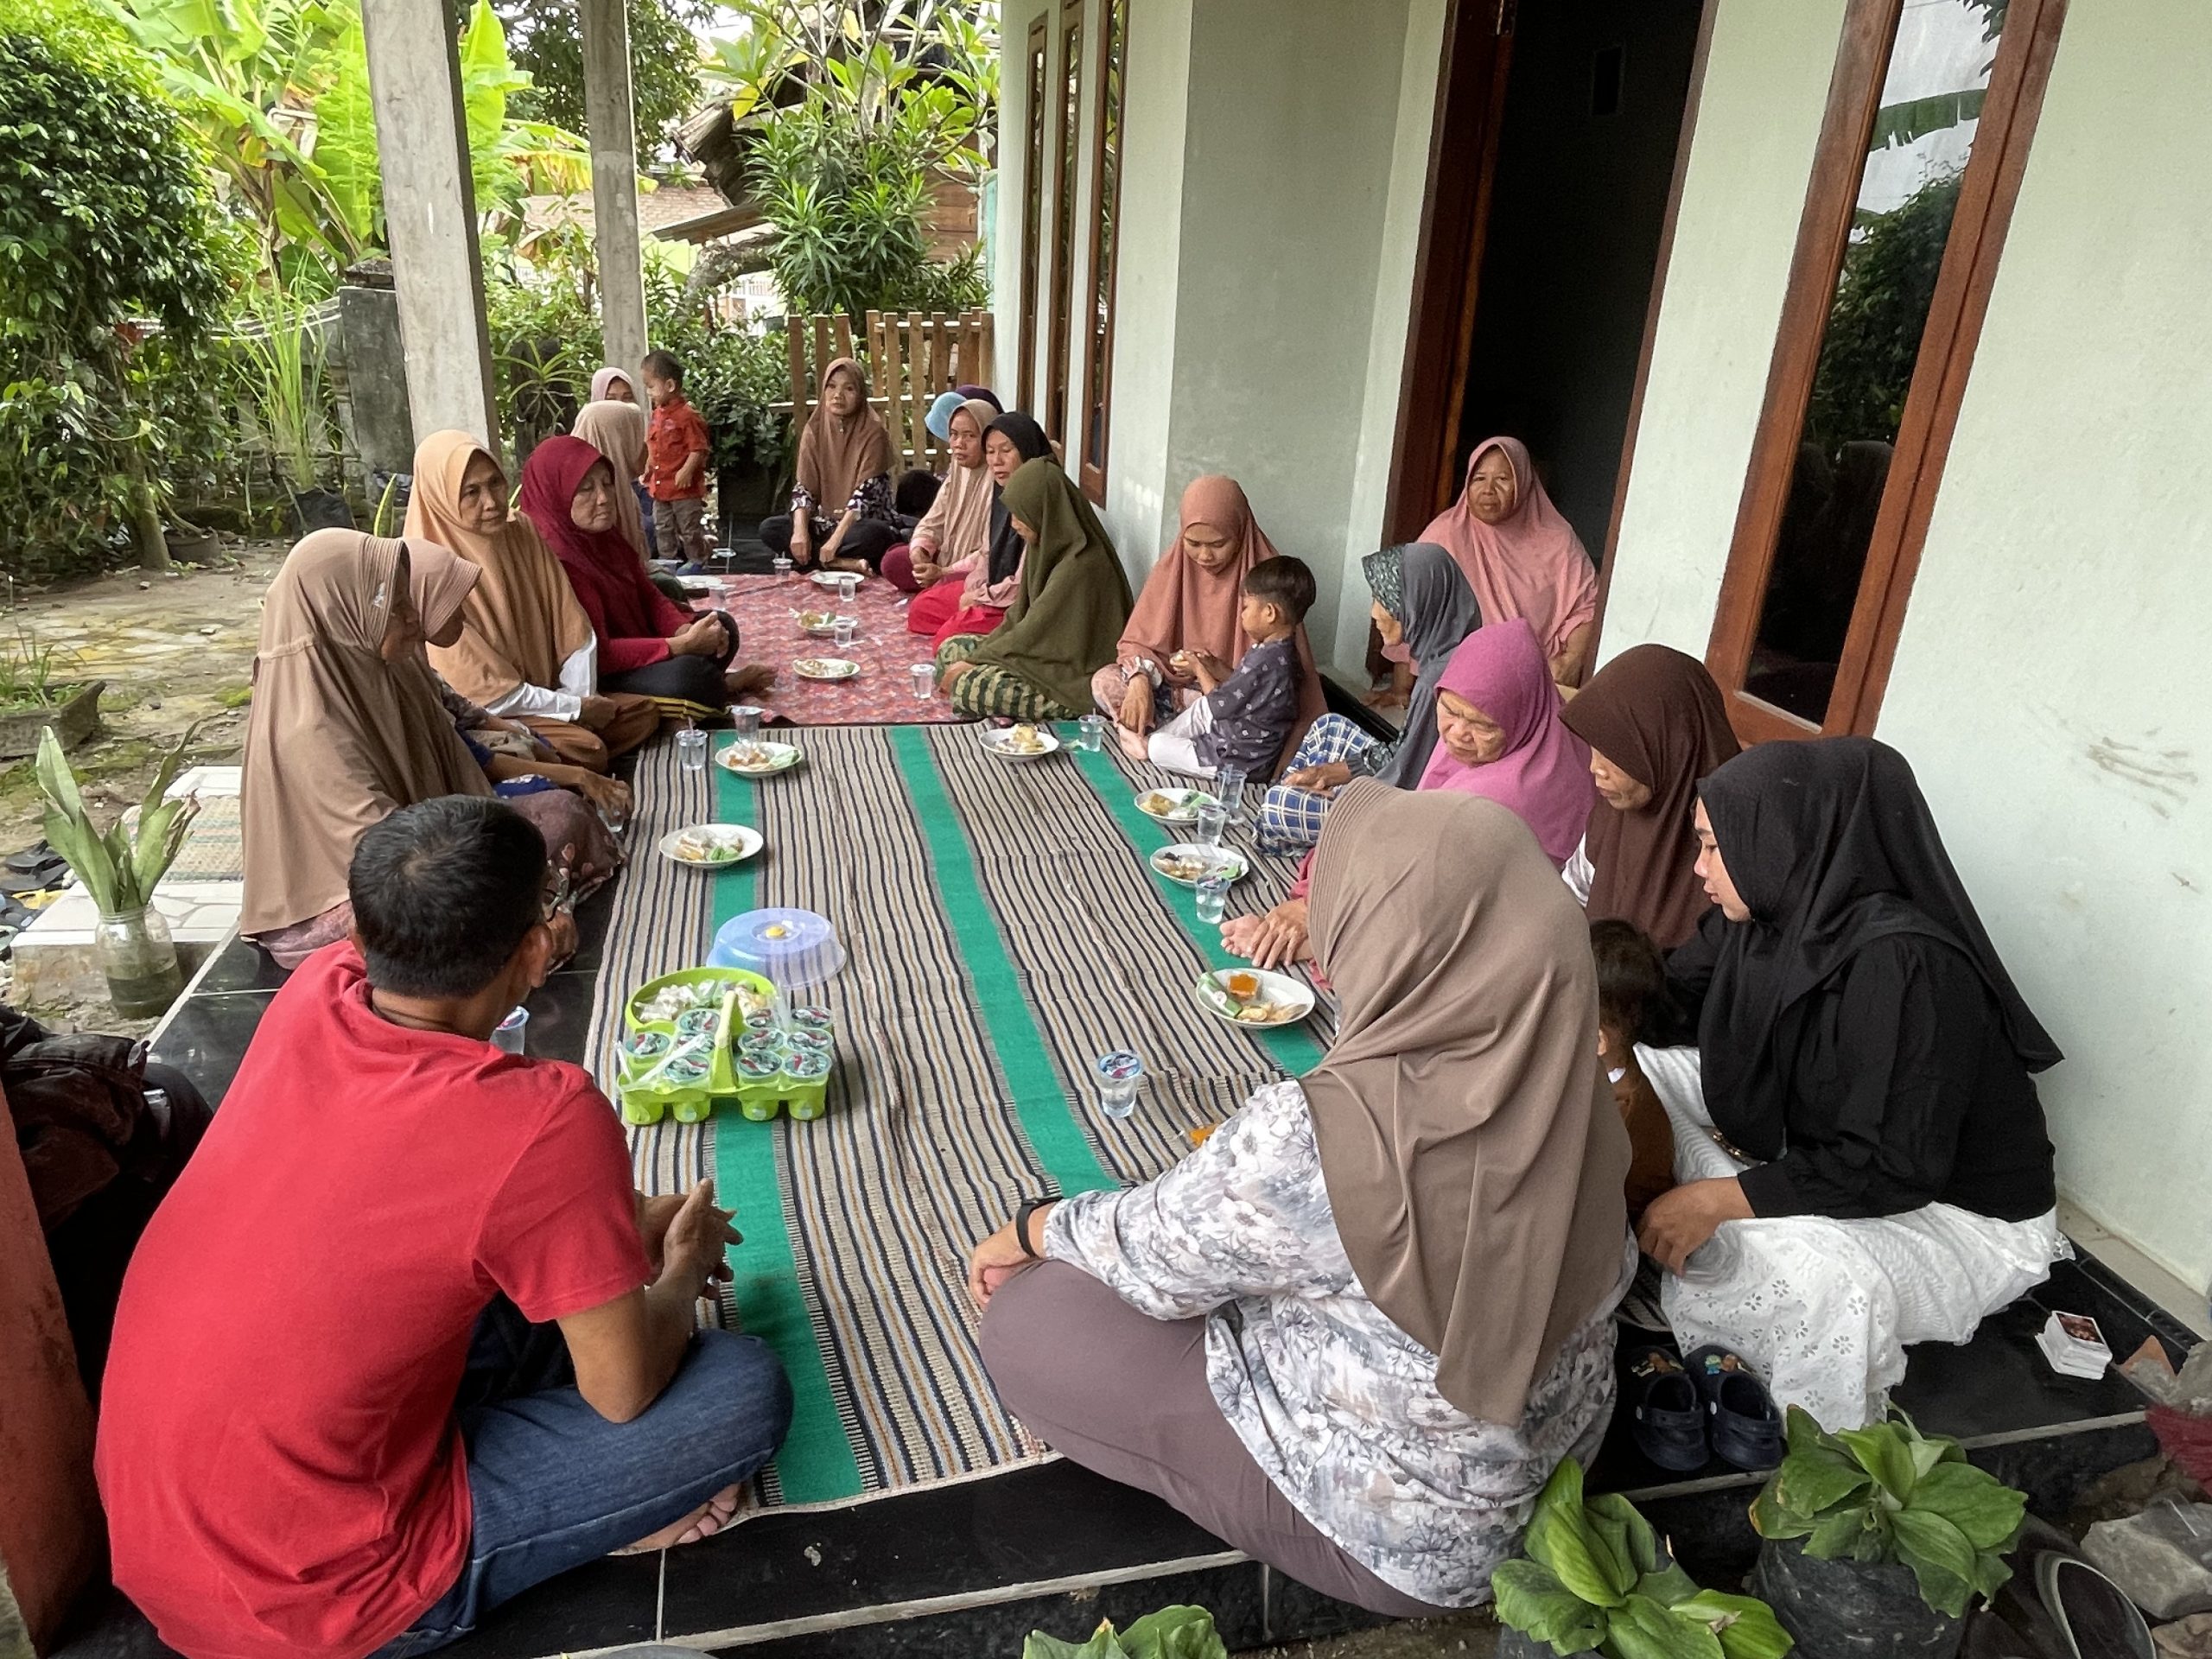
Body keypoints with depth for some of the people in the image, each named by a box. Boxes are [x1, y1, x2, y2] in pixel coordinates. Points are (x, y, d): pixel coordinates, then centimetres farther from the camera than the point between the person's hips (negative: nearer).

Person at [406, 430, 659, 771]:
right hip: (482, 716, -7)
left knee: (644, 713, -1)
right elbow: (484, 690, -20)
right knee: (586, 751, -27)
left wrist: (580, 698, -12)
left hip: (543, 692, 7)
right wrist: (573, 708, -16)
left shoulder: (524, 535, -1)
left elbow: (573, 629, 0)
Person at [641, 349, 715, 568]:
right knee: (663, 530, 15)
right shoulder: (656, 415, 9)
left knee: (690, 529, 4)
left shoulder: (687, 415, -17)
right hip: (659, 487, 8)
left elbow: (699, 449, -19)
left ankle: (697, 562, 17)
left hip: (684, 487, -8)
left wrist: (687, 471, -25)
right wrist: (648, 466, 14)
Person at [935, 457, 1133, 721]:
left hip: (1074, 687, -10)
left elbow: (1034, 635, -22)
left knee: (966, 686, -25)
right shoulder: (1049, 547, 3)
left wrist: (973, 662, -12)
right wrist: (984, 649, -1)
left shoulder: (1080, 568, -26)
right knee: (950, 649, 7)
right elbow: (1021, 614, 11)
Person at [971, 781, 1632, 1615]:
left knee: (1024, 1322, 0)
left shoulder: (1320, 1139, -37)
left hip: (1409, 1534, -7)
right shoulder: (1558, 1078, -17)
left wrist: (1028, 1231, 4)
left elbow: (1159, 1251, -18)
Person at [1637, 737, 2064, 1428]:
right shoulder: (1770, 911, -12)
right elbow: (1669, 987, 8)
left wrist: (1719, 1197, -31)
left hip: (1959, 1210, -8)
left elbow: (1894, 1169, -32)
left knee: (1824, 1276, -37)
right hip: (1809, 1150, 8)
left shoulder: (1903, 964, -33)